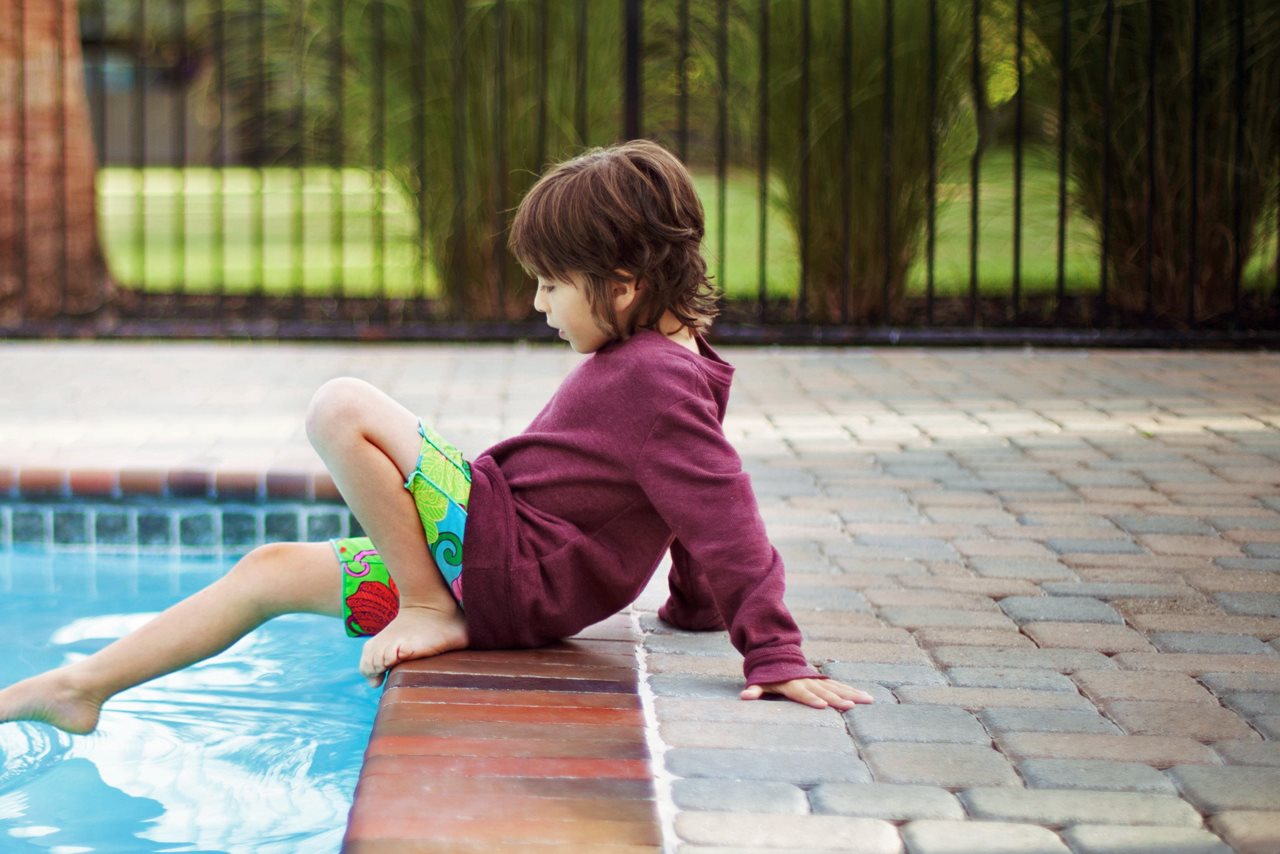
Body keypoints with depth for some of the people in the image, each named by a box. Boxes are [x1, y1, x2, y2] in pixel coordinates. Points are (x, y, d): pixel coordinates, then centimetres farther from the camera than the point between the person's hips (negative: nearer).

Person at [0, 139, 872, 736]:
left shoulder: (652, 381, -20)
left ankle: (430, 613, -7)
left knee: (343, 408, -19)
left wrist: (776, 655, -24)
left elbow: (725, 515, -24)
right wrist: (697, 604, 29)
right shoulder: (653, 362, 11)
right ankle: (81, 688, 23)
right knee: (272, 570, 16)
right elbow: (697, 514, 20)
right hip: (504, 571, 11)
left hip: (503, 559, -11)